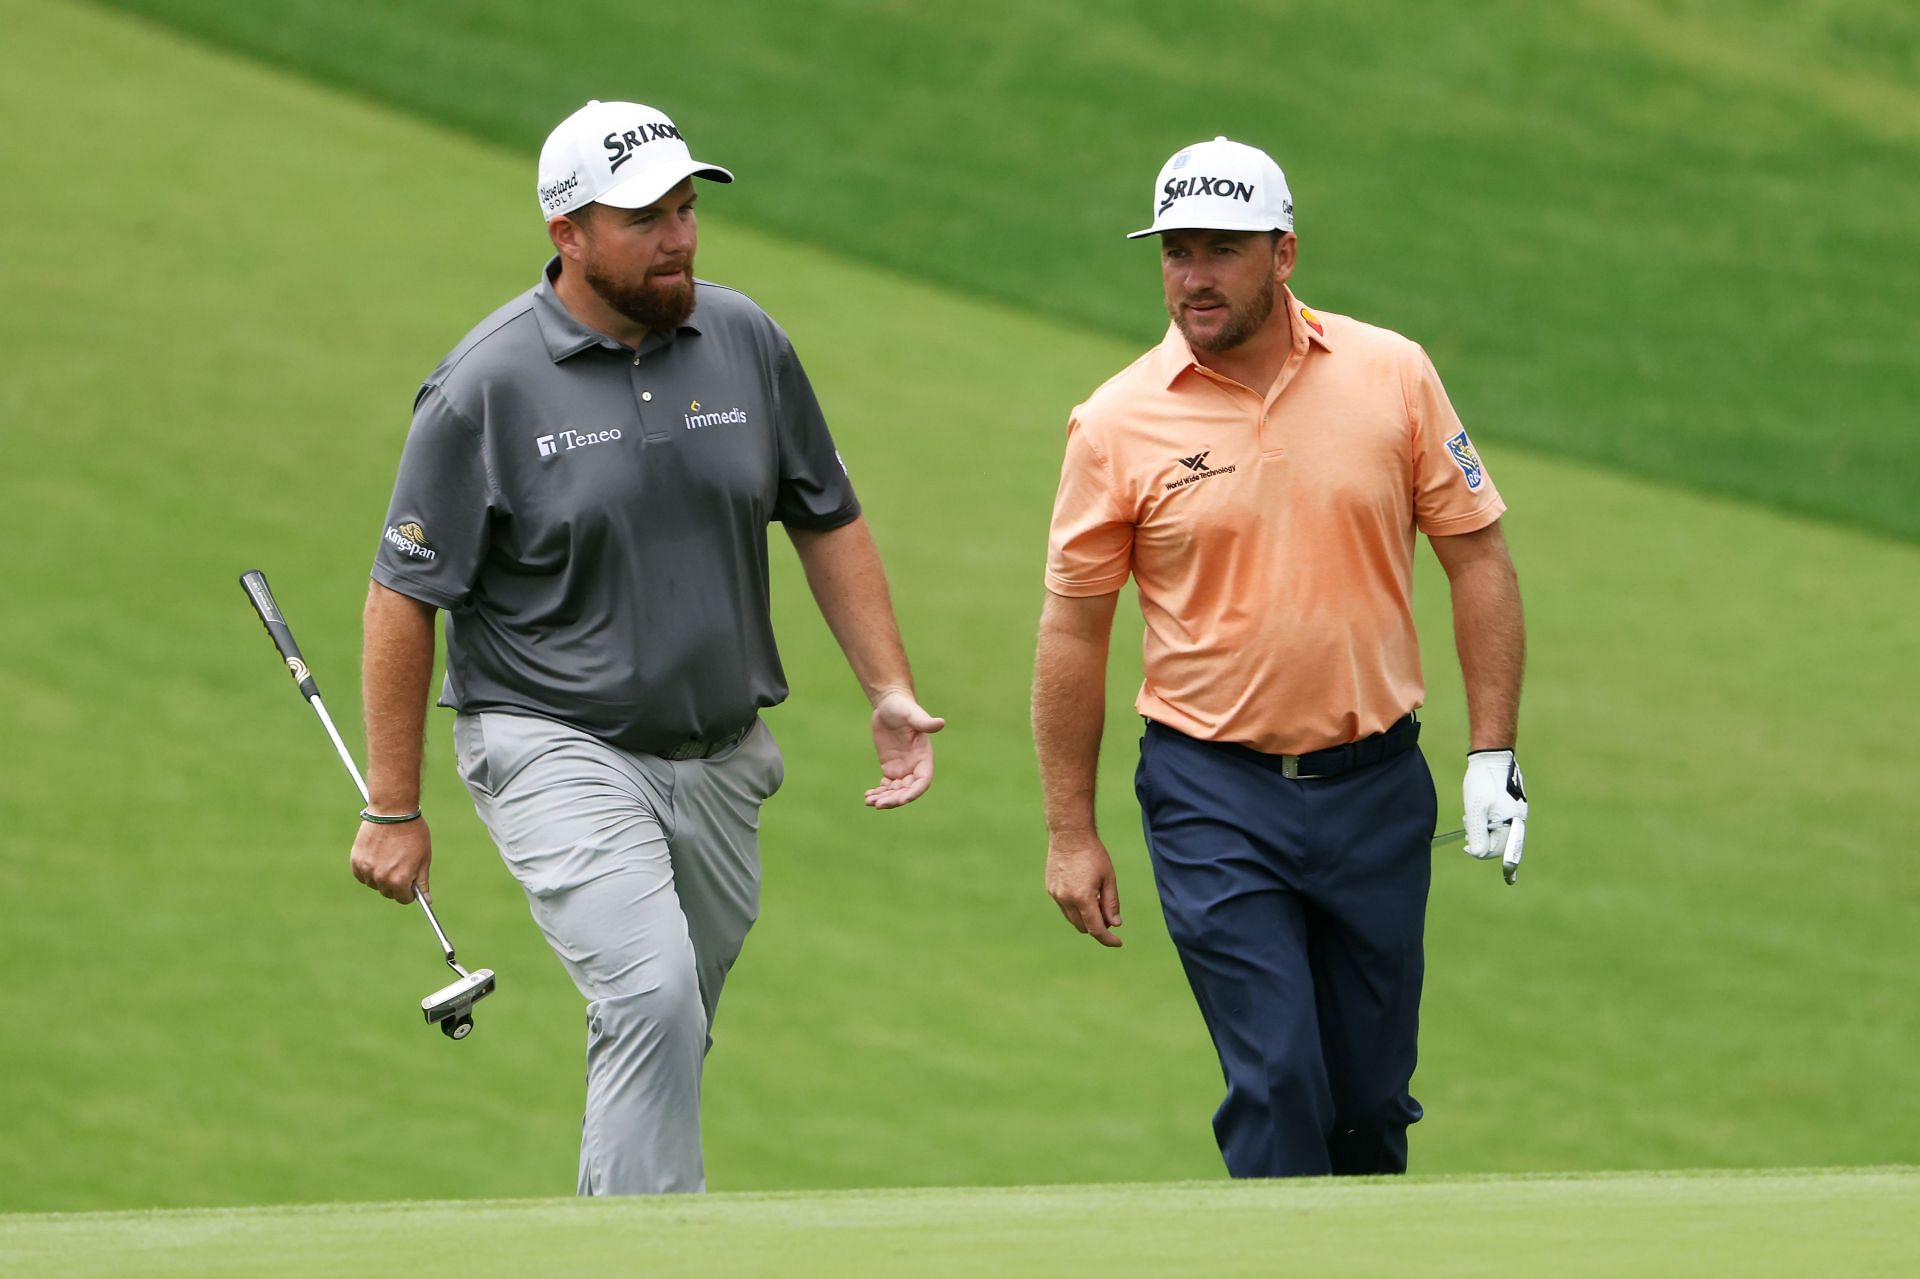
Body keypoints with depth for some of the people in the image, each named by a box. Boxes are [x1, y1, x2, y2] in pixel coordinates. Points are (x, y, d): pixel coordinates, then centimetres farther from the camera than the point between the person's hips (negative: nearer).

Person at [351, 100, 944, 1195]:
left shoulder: (748, 343, 4)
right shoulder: (487, 386, -11)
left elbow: (828, 521, 16)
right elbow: (405, 596, -6)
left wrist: (891, 690, 6)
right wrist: (393, 809, -6)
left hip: (721, 763, 5)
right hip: (556, 748, -5)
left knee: (667, 1039, 11)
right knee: (653, 997, -23)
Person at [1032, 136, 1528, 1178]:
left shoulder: (1392, 377, 0)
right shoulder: (1119, 425, -4)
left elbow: (1477, 558, 6)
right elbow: (1073, 631, 2)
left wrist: (1493, 756, -1)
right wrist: (1070, 830, 2)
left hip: (1375, 783, 2)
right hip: (1213, 796, -2)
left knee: (1372, 1094, 8)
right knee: (1276, 1082, -11)